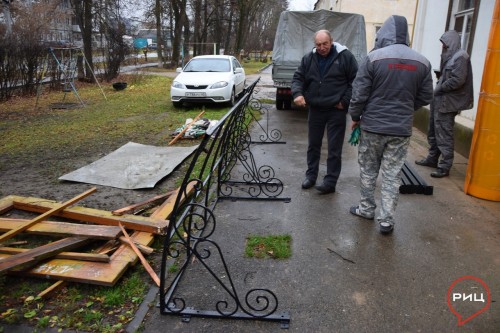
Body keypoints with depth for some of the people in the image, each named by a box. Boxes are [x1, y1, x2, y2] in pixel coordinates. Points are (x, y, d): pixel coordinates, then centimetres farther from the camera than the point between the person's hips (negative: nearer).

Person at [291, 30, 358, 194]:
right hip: (315, 109, 4)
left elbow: (356, 81, -4)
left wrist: (345, 101, -10)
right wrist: (298, 93, -16)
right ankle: (311, 175, 27)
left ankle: (330, 182, 8)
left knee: (334, 148, 0)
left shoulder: (345, 56, -6)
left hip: (336, 110, -4)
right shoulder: (308, 58, 4)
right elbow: (298, 77, 5)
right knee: (313, 145, 13)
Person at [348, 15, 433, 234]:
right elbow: (425, 97, 9)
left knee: (368, 170, 15)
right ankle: (386, 220, 11)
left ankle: (367, 208, 28)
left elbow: (359, 93, -9)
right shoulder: (422, 62, 2)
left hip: (372, 126, -2)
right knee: (392, 175, 8)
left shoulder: (374, 57, -10)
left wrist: (355, 117, 6)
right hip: (402, 129, 3)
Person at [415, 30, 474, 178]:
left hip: (447, 103, -9)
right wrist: (438, 87, 4)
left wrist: (440, 88, -11)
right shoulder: (449, 56, 15)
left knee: (444, 135, -5)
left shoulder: (460, 57, -12)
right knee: (433, 131, 17)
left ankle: (445, 167, 2)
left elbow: (458, 80, -20)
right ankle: (432, 159, 31)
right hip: (439, 100, 9)